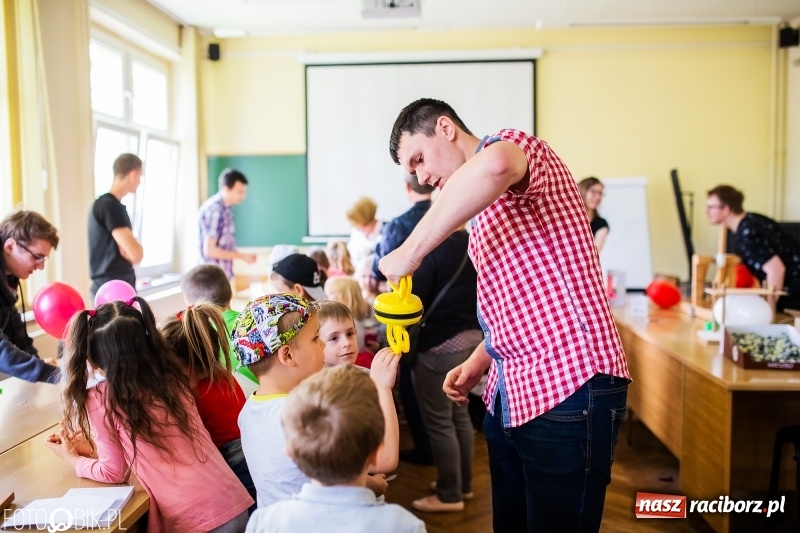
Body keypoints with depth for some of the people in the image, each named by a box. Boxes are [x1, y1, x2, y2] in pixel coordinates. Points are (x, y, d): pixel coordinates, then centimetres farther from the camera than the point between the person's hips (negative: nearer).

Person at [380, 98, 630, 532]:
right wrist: (477, 363, 10)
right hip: (510, 395, 9)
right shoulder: (485, 210, 19)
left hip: (568, 387, -9)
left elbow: (493, 166, -36)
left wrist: (410, 252, -28)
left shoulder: (516, 146, -8)